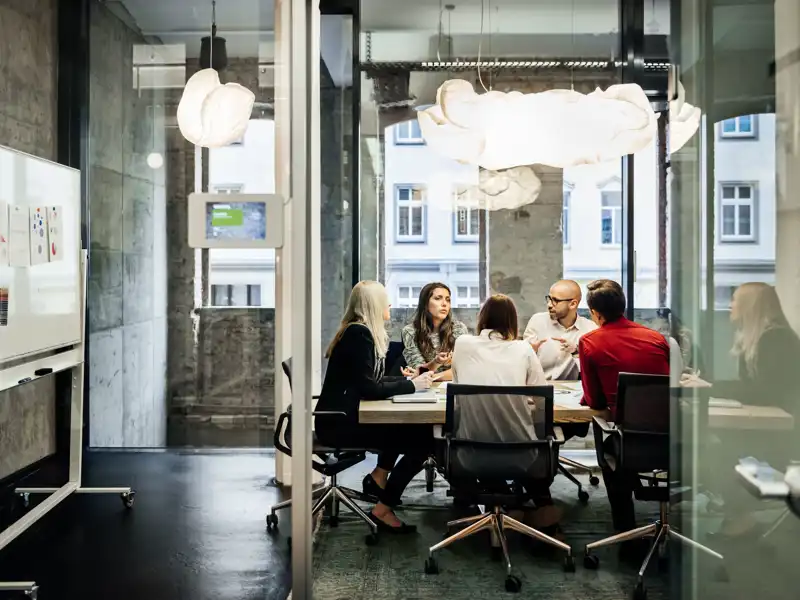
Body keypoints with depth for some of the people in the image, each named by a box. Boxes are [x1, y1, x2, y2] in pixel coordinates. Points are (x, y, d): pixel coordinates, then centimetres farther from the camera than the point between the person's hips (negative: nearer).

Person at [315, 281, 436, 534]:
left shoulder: (358, 332, 14)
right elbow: (368, 388, -21)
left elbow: (374, 380, 17)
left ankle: (379, 476, 15)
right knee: (423, 438, -12)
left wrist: (410, 379, 7)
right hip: (339, 424, -10)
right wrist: (411, 385, -11)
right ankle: (383, 509, -3)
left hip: (345, 418, 10)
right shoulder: (359, 334, -15)